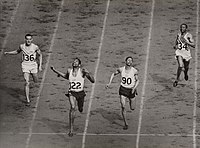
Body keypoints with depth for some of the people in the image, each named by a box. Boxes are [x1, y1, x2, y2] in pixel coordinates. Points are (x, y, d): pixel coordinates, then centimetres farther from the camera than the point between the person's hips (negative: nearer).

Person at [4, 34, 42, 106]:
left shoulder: (35, 47, -11)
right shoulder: (22, 46, -7)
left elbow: (40, 55, 4)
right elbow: (17, 51, 14)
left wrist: (40, 66, 1)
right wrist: (8, 53, 4)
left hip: (33, 65, 1)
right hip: (25, 65, -1)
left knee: (36, 81, 17)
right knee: (27, 83, -11)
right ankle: (27, 100, -7)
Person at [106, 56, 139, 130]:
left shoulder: (135, 71, -12)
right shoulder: (121, 69, -7)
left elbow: (137, 81, 0)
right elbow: (113, 74, 11)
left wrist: (134, 88, -17)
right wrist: (109, 83, 1)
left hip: (131, 90, 0)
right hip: (123, 89, 0)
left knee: (132, 108, 10)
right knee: (123, 107, -12)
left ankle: (131, 100, 48)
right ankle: (126, 124, 0)